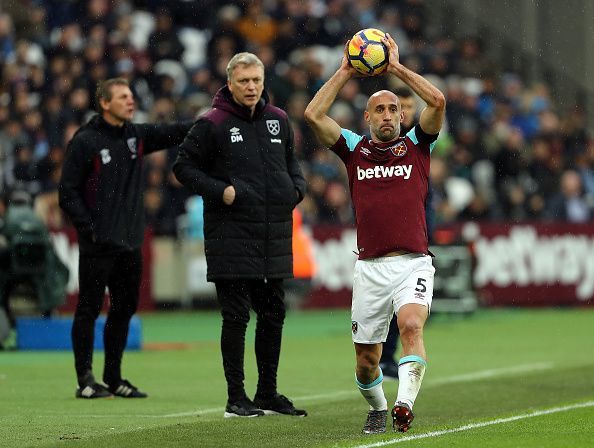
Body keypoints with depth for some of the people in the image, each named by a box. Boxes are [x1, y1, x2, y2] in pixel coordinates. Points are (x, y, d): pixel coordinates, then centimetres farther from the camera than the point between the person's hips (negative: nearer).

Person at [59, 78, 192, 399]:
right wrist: (88, 228, -14)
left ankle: (113, 378, 19)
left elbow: (173, 134, 1)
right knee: (89, 309, -2)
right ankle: (85, 379, 3)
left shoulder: (136, 135, 11)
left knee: (124, 309, 10)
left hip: (130, 244, 7)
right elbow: (68, 192, -7)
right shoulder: (85, 142, -6)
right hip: (98, 246, -7)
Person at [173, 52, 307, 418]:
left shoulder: (279, 120, 10)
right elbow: (184, 166, -2)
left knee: (273, 314, 10)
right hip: (231, 236, -6)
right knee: (236, 317, -3)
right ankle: (236, 398, 4)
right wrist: (219, 191, -14)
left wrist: (297, 188, 5)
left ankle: (268, 393, 21)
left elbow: (291, 160, 24)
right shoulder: (213, 124, -6)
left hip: (274, 237, 6)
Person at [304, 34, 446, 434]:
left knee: (411, 326, -29)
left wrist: (396, 67, 0)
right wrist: (345, 72, 4)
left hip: (413, 262, -2)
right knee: (366, 360, 6)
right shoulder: (355, 149, 13)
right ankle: (377, 408, 33)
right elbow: (314, 115, 2)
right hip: (370, 266, 2)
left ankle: (405, 405, -39)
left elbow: (438, 101, -4)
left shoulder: (416, 145, 10)